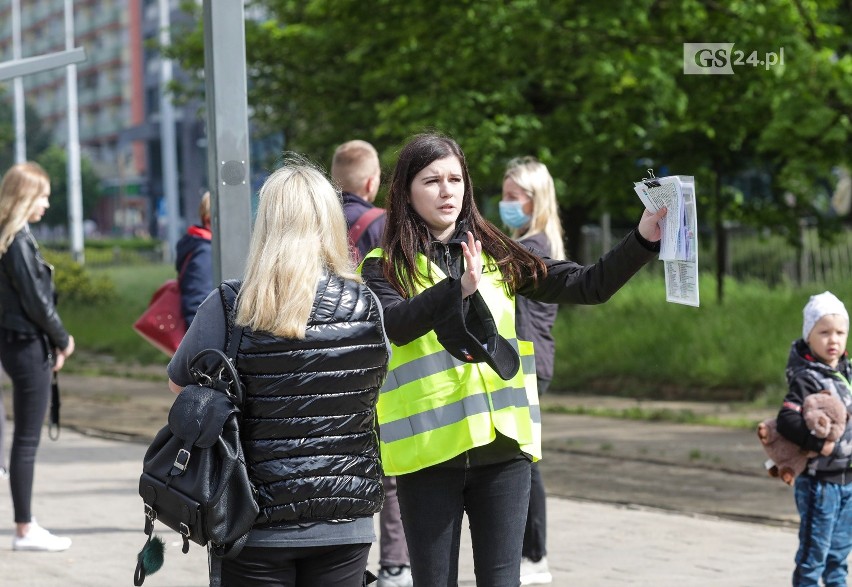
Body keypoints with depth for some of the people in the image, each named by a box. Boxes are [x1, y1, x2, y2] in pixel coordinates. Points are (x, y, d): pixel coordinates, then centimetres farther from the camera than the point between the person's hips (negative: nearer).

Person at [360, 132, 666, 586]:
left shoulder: (497, 256, 10)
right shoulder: (385, 267, 1)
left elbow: (588, 286, 5)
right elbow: (395, 325, -20)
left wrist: (643, 239, -9)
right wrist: (459, 287, -35)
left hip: (502, 449, 2)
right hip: (429, 451, -2)